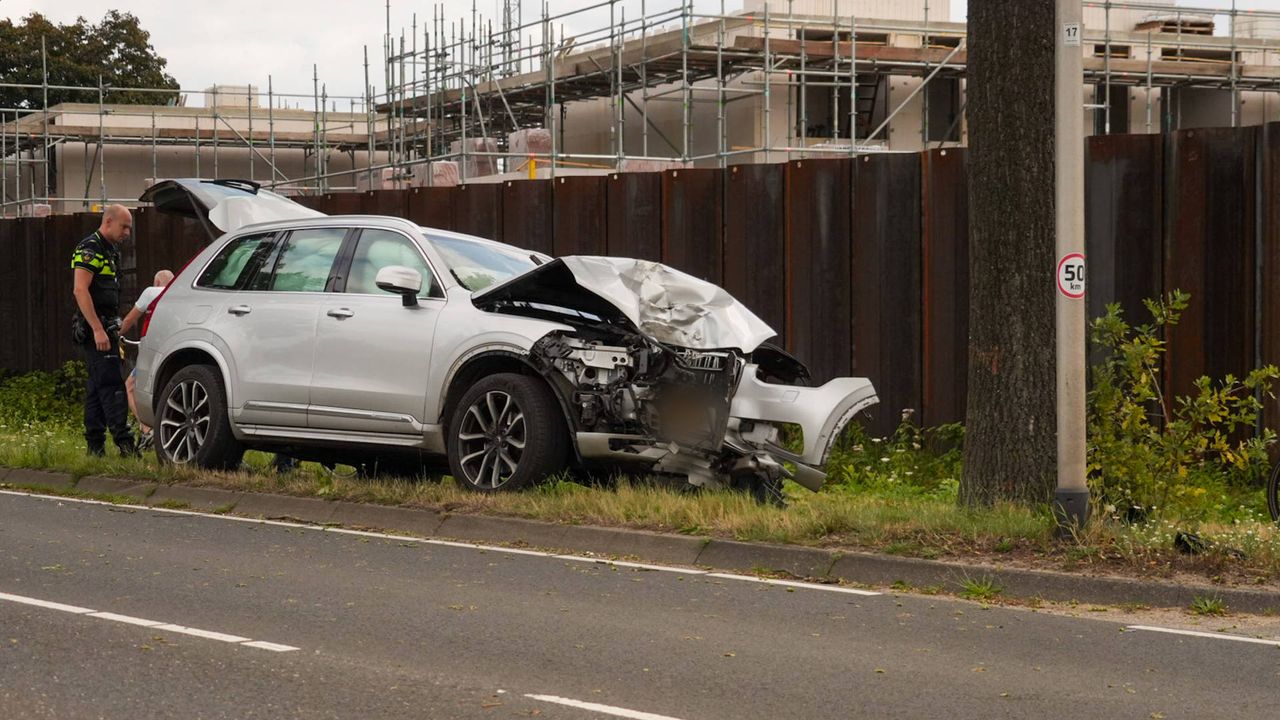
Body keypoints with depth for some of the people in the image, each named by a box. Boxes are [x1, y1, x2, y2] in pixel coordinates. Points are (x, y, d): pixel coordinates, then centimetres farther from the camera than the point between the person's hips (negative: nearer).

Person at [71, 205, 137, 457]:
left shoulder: (110, 250, 20)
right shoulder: (89, 249, -11)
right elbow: (81, 290, -20)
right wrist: (98, 329, -24)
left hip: (106, 327, 10)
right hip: (95, 328, -10)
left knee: (98, 385, 9)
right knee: (111, 383, -15)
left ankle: (95, 445, 11)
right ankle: (123, 440, -21)